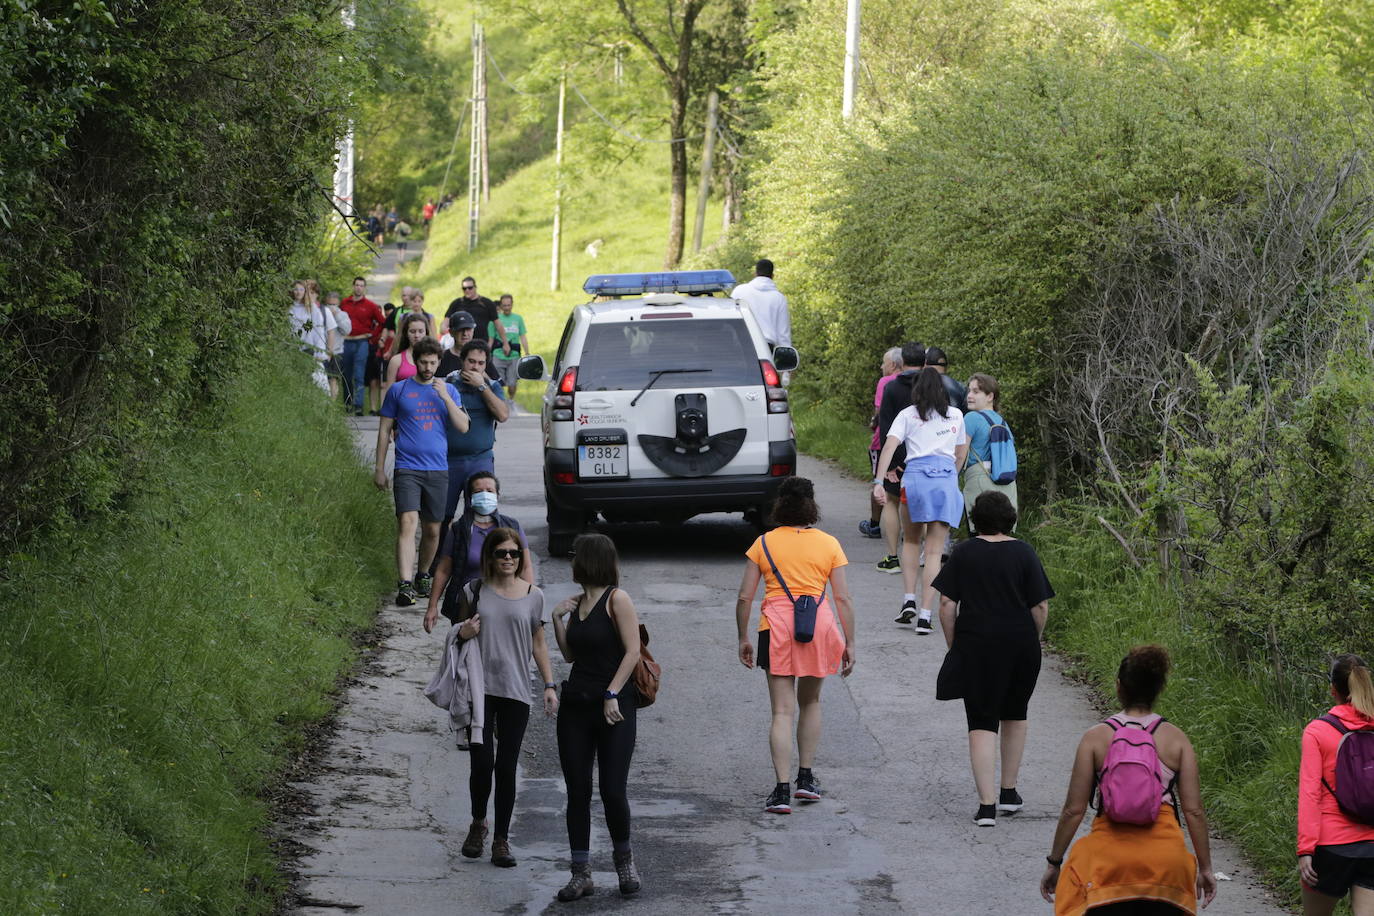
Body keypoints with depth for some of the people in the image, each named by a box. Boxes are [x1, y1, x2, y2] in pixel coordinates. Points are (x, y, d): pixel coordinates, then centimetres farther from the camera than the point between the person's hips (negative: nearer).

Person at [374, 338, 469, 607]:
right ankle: (405, 585, -26)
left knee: (432, 529, 9)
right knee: (407, 523, -18)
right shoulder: (398, 390, 5)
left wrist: (445, 398, -11)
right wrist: (379, 469, 6)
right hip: (407, 469, -3)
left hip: (438, 470, 3)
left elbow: (463, 426, 1)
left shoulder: (448, 390, 10)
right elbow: (384, 430, 9)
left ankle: (423, 575, 31)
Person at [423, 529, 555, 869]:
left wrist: (550, 685, 6)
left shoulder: (533, 596, 4)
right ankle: (478, 824, 20)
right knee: (482, 762, -6)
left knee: (506, 768, 0)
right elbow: (461, 629, 16)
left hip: (516, 691, 1)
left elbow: (538, 644, 12)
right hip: (480, 689, 0)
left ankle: (501, 840, 8)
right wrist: (463, 633, -8)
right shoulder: (475, 592, 3)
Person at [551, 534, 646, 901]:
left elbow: (632, 651, -14)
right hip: (576, 705, 7)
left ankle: (624, 858, 18)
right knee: (577, 792, 4)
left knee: (613, 791, -6)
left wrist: (612, 695, -18)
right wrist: (557, 619, 8)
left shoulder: (617, 599, -8)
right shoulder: (578, 603, 14)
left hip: (613, 708, -7)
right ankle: (581, 874, 9)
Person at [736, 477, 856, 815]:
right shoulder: (828, 545, 4)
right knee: (810, 702, 21)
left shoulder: (764, 544, 4)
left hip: (776, 628, -1)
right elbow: (843, 599, 1)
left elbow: (744, 597, 2)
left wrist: (743, 639, 11)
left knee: (782, 711, -1)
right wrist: (849, 644, 7)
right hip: (818, 627, 1)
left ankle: (782, 790, -9)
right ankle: (806, 778, 23)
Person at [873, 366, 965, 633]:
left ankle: (909, 600, 8)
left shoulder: (908, 415, 8)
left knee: (911, 540, 21)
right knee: (934, 552, 0)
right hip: (947, 478, 1)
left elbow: (889, 446, -4)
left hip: (915, 476, -1)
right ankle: (925, 616, -7)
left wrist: (879, 482, -9)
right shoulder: (956, 416, 16)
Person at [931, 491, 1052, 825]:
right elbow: (1041, 607, -4)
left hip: (975, 646, -1)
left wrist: (953, 646, 5)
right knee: (1014, 715, 21)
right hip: (1020, 645, 1)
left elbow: (947, 604, -4)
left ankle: (987, 804, -10)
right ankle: (1009, 793, 29)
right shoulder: (1024, 553, -2)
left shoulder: (964, 553, -1)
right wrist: (1032, 641, 11)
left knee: (981, 722, 0)